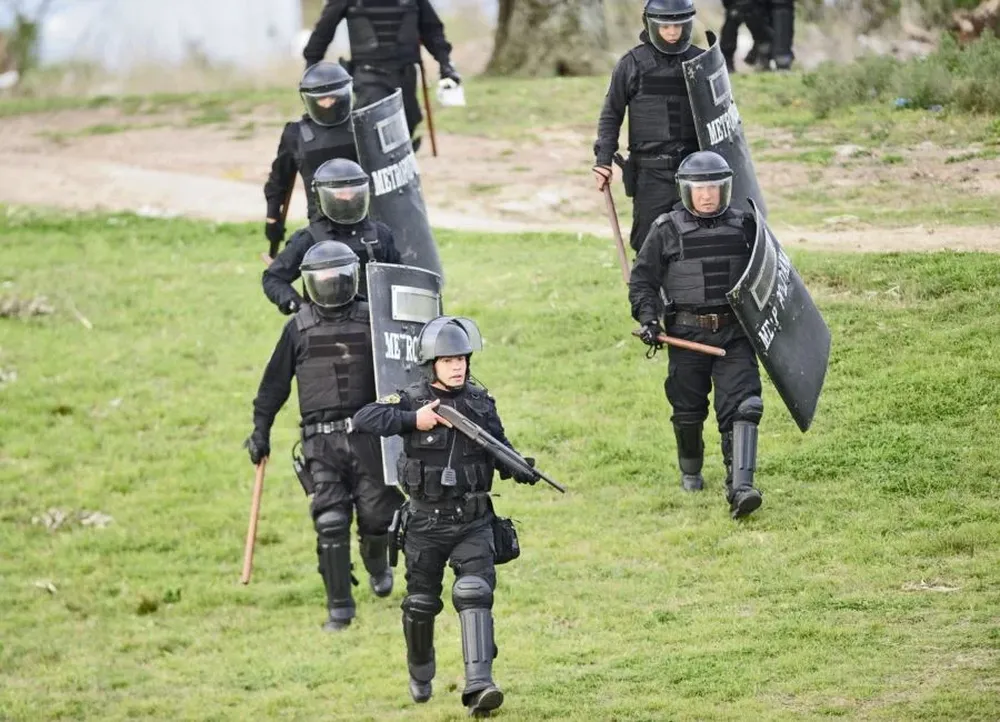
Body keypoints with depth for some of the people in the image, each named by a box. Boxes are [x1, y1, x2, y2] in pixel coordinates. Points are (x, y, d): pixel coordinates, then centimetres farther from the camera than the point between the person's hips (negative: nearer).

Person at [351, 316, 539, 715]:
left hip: (473, 521, 1)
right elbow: (364, 419, -19)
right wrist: (414, 420, -27)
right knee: (421, 603, 13)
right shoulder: (412, 400, -7)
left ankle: (478, 686, -24)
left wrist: (519, 468, -11)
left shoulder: (481, 402, 2)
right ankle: (421, 676, 39)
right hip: (427, 521, -1)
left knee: (474, 594, -17)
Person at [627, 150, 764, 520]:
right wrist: (647, 318, -9)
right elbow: (642, 279, 4)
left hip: (735, 334, 1)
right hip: (687, 335, -1)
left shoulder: (743, 227, 5)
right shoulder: (667, 230, -1)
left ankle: (740, 488, -21)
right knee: (688, 411, 10)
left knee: (741, 406, -14)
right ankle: (690, 471, 37)